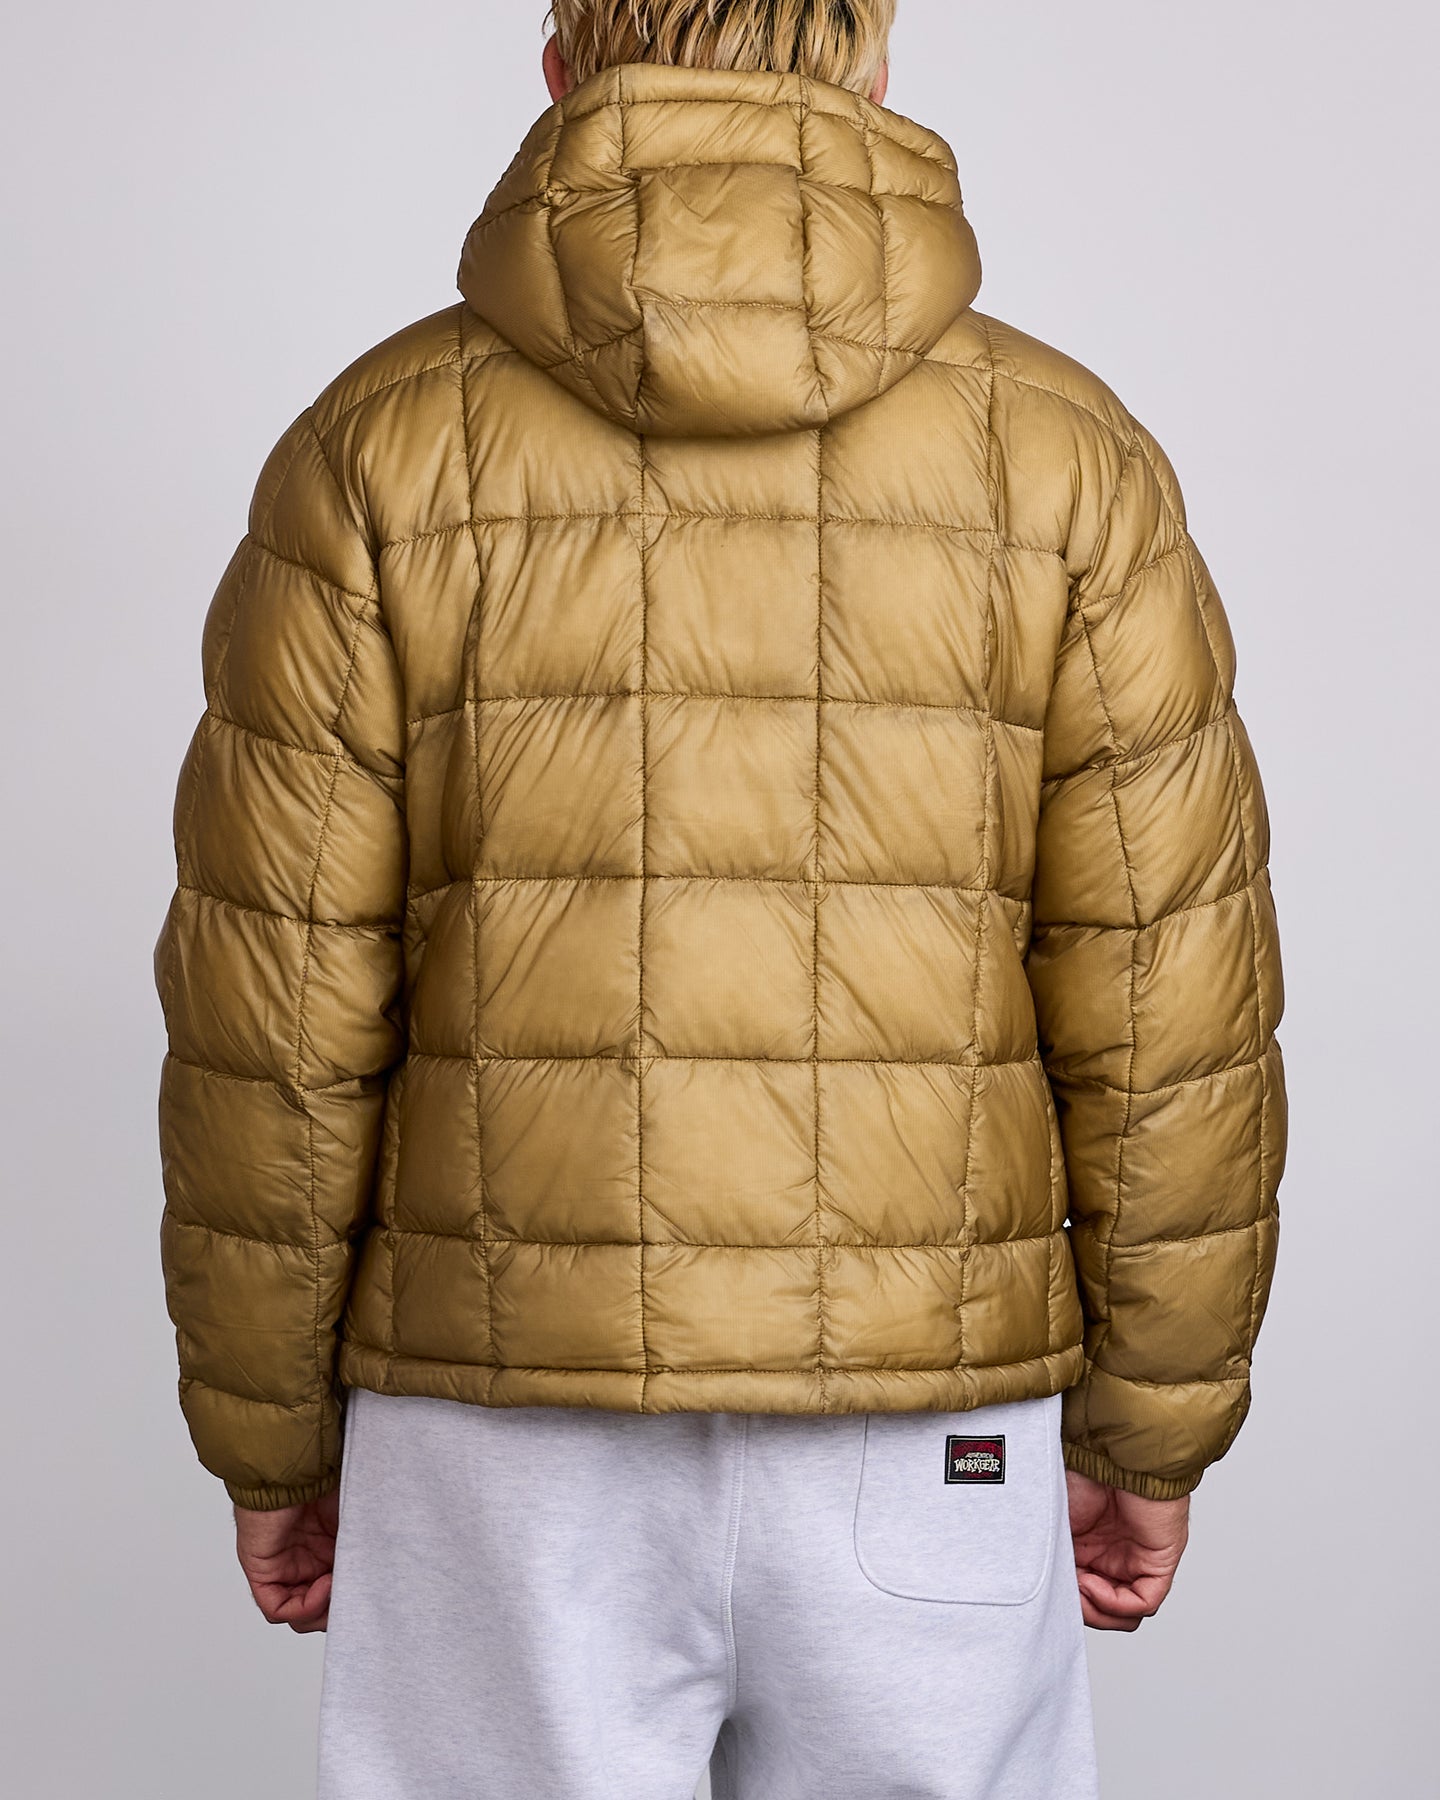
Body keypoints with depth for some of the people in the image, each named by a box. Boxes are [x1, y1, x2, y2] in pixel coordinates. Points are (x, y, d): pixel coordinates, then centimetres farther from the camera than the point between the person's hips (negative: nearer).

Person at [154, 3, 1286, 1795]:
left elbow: (277, 1017, -7)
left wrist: (270, 1441, 6)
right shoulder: (1064, 456, -5)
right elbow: (1167, 1010, -6)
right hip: (920, 1450, 1)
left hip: (517, 1443, 0)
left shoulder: (381, 451, -6)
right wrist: (1150, 1428, 7)